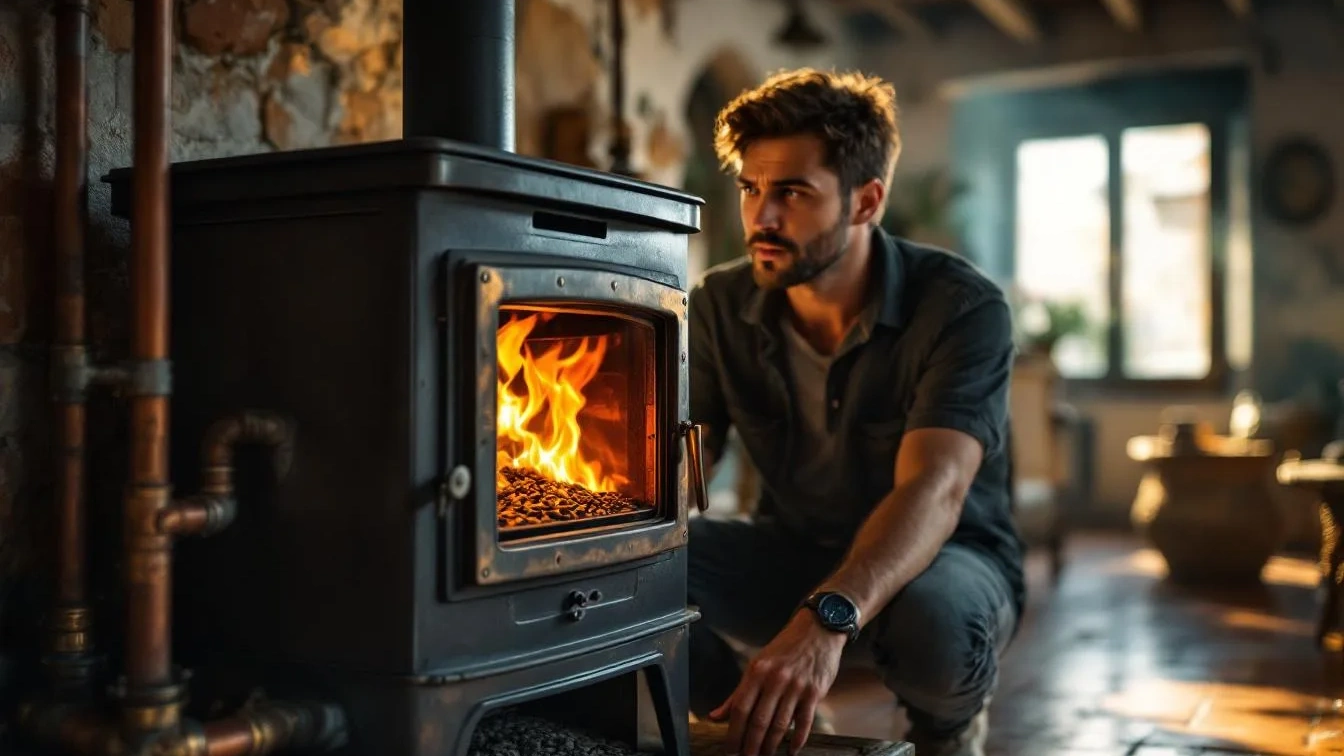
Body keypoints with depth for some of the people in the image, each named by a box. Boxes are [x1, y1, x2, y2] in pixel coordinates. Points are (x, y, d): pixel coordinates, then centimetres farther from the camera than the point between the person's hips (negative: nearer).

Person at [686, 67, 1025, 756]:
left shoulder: (961, 307, -23)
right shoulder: (722, 306, -9)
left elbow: (933, 491, -36)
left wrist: (827, 618, -54)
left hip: (944, 558, -3)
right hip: (790, 553, 3)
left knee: (932, 618, -39)